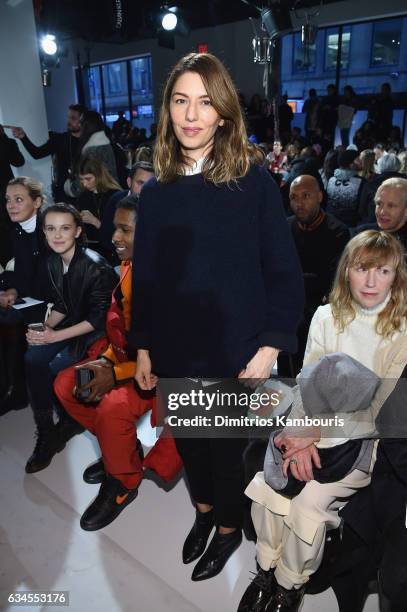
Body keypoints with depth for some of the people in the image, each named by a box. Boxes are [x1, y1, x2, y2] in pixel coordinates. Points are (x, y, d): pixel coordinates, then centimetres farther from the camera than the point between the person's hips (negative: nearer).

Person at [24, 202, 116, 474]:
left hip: (100, 330, -6)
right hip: (74, 322, 7)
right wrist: (45, 327, -11)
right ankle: (45, 431, -2)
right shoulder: (54, 262, -2)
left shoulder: (95, 266, -25)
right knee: (33, 359, -13)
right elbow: (62, 305, 8)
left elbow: (99, 317, -22)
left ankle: (69, 424, 11)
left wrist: (56, 336, -22)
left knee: (58, 368, -19)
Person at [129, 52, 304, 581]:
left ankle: (229, 527, 46)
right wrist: (142, 347, 6)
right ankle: (204, 510, 52)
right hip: (173, 353, 4)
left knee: (226, 448, 15)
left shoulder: (254, 181, -10)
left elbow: (284, 272, -9)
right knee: (188, 442, 21)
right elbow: (144, 276, 5)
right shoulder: (155, 191, 0)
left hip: (234, 355, -3)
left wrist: (269, 348, -15)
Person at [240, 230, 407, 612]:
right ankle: (266, 570, 9)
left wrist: (312, 436, -14)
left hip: (366, 437, -3)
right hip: (316, 425, 3)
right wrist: (300, 436, -16)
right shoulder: (327, 316, 3)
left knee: (310, 502, -22)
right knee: (266, 483, -18)